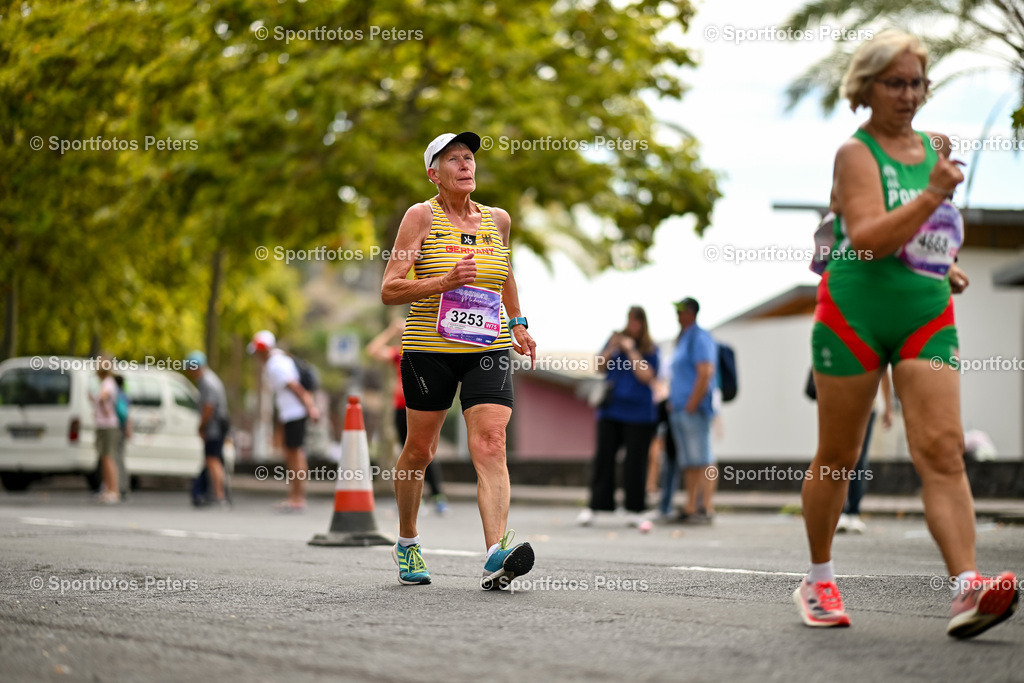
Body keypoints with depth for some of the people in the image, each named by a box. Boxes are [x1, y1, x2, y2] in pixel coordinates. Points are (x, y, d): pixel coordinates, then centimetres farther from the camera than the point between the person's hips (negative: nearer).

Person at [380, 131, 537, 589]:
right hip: (429, 349, -2)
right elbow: (389, 290, -10)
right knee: (419, 450, 10)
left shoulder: (497, 220, 9)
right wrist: (445, 283, -22)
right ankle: (406, 542, 33)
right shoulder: (422, 216, -4)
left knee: (490, 447, -16)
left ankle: (496, 554, -29)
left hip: (489, 349, 2)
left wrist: (518, 324, 25)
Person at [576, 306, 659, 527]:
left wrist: (631, 352, -13)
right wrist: (611, 349, -8)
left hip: (638, 412, -2)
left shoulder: (650, 349, 2)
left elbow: (647, 376, -9)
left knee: (635, 461, 0)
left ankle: (635, 509, 7)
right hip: (611, 408, 2)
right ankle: (594, 506, 1)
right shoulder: (616, 339, 10)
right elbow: (600, 366, 8)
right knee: (604, 457, -1)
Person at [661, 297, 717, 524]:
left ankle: (707, 509, -11)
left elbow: (705, 373, -18)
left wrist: (692, 405, -19)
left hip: (694, 410, -10)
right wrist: (672, 402, 18)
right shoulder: (683, 339, 22)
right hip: (679, 410, 10)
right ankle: (690, 508, 10)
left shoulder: (700, 338, -8)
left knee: (701, 460, -10)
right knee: (689, 462, 9)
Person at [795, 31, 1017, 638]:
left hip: (927, 316, 4)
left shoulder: (934, 148, 14)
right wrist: (934, 192, -28)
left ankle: (969, 588, -23)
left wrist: (946, 268, 12)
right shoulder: (857, 153, -6)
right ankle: (820, 580, 24)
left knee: (943, 448, -12)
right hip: (855, 313, -4)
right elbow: (868, 237, -21)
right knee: (839, 457, 6)